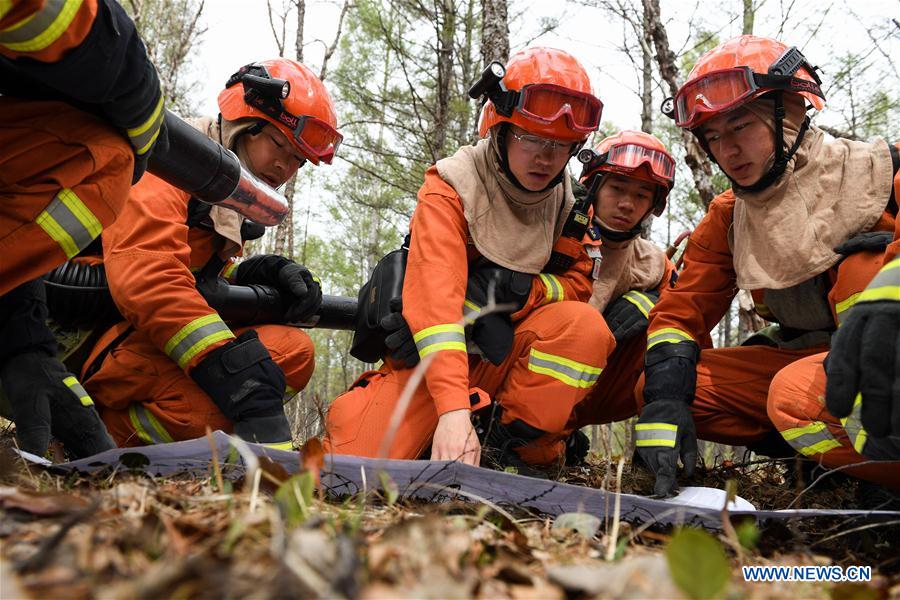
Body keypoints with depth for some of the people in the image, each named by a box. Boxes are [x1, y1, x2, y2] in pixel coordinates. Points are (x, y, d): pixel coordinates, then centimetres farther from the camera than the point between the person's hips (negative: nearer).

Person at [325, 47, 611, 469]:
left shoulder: (567, 201, -1)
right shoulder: (451, 189, -16)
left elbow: (579, 283, 3)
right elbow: (434, 296, -30)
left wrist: (520, 288, -21)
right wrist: (453, 409, -43)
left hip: (507, 358, 4)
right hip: (431, 360, -3)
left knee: (584, 325, -26)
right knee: (359, 457, -23)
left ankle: (520, 450, -14)